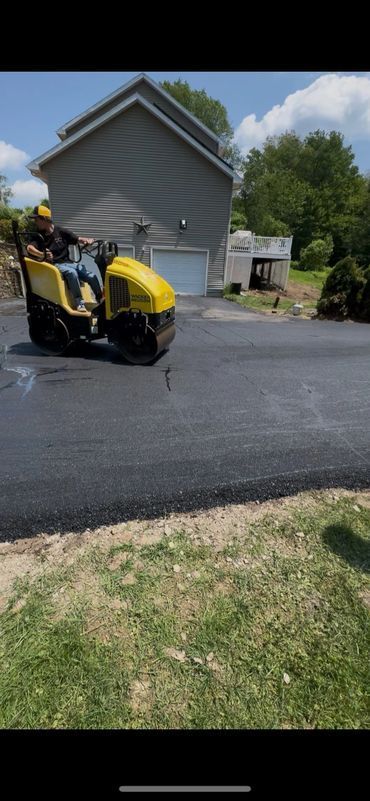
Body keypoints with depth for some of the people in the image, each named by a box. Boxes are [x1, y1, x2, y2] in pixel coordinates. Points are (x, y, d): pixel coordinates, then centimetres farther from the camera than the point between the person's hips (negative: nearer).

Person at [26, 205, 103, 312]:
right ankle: (79, 303, -32)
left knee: (92, 276, -13)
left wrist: (87, 240, -21)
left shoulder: (61, 232, 6)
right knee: (72, 273, -35)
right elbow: (30, 248, -16)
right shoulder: (38, 236, 1)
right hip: (53, 265, -3)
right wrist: (42, 255, -38)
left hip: (68, 263, 3)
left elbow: (78, 239, 3)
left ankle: (101, 300, -1)